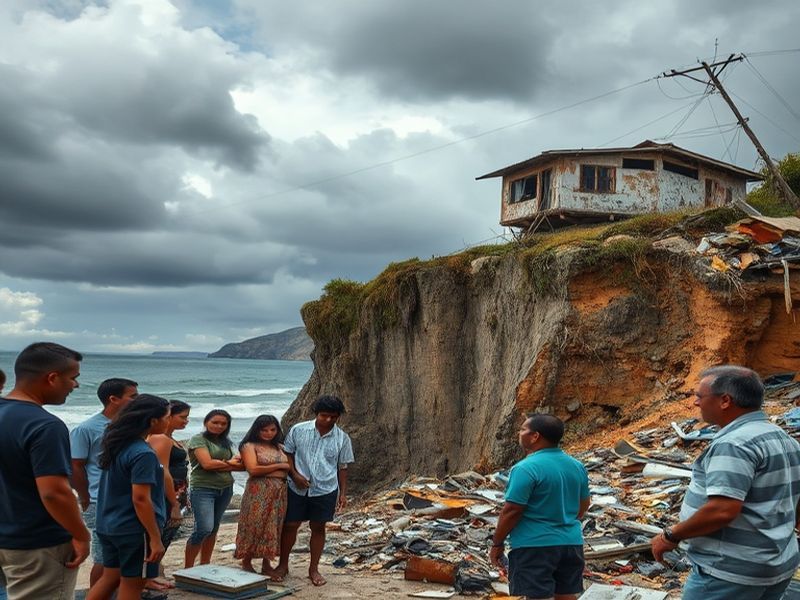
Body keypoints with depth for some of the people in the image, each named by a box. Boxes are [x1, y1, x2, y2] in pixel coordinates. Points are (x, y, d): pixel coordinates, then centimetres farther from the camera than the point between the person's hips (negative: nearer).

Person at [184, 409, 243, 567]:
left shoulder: (225, 442, 14)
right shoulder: (198, 440, -5)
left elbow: (239, 465, 4)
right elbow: (207, 464, -16)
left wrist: (219, 465, -14)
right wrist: (229, 463, -2)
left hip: (225, 489, 7)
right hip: (203, 489, -7)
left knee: (214, 529, 11)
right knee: (204, 529, -14)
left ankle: (205, 566, 20)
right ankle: (187, 569, -2)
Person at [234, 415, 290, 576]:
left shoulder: (279, 447, 17)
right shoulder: (250, 446, -1)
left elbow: (288, 468, 20)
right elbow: (253, 469, -14)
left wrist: (288, 468, -4)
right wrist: (279, 466, -8)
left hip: (280, 491, 6)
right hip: (259, 491, -6)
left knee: (273, 527, 8)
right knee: (255, 526, -2)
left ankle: (266, 564, 18)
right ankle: (246, 563, 13)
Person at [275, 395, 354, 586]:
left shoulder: (342, 439, -3)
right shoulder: (298, 430, -6)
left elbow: (342, 467, 5)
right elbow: (287, 453, 3)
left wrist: (343, 493, 3)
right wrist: (295, 474, -11)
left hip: (325, 491, 0)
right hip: (297, 488, 0)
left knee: (318, 528, 8)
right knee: (290, 526, 7)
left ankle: (314, 569, 23)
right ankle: (283, 565, 26)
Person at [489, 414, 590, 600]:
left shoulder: (526, 468, -17)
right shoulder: (576, 466, 7)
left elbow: (511, 511, -17)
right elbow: (583, 505, 17)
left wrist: (497, 544, -6)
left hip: (534, 546, -7)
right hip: (571, 543, 7)